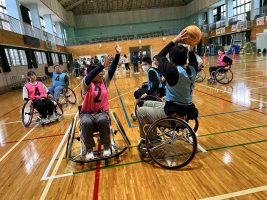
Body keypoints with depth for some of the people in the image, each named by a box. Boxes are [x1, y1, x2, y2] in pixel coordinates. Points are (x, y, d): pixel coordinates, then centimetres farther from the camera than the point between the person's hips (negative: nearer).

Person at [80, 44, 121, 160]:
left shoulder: (104, 81, 4)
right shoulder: (86, 83, -6)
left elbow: (112, 70, -7)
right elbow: (90, 76, -28)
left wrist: (117, 55, -17)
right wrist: (103, 65, -39)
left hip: (102, 112, 2)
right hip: (87, 113, -1)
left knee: (103, 120, -33)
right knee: (86, 123, -35)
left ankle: (106, 146, -12)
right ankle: (89, 149, -13)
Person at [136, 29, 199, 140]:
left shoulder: (173, 70, -26)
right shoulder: (192, 69, -5)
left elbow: (160, 56, -9)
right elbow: (193, 60, 21)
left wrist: (175, 40, -7)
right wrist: (191, 46, 11)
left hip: (173, 114, -8)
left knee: (141, 111, 12)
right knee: (147, 103, 23)